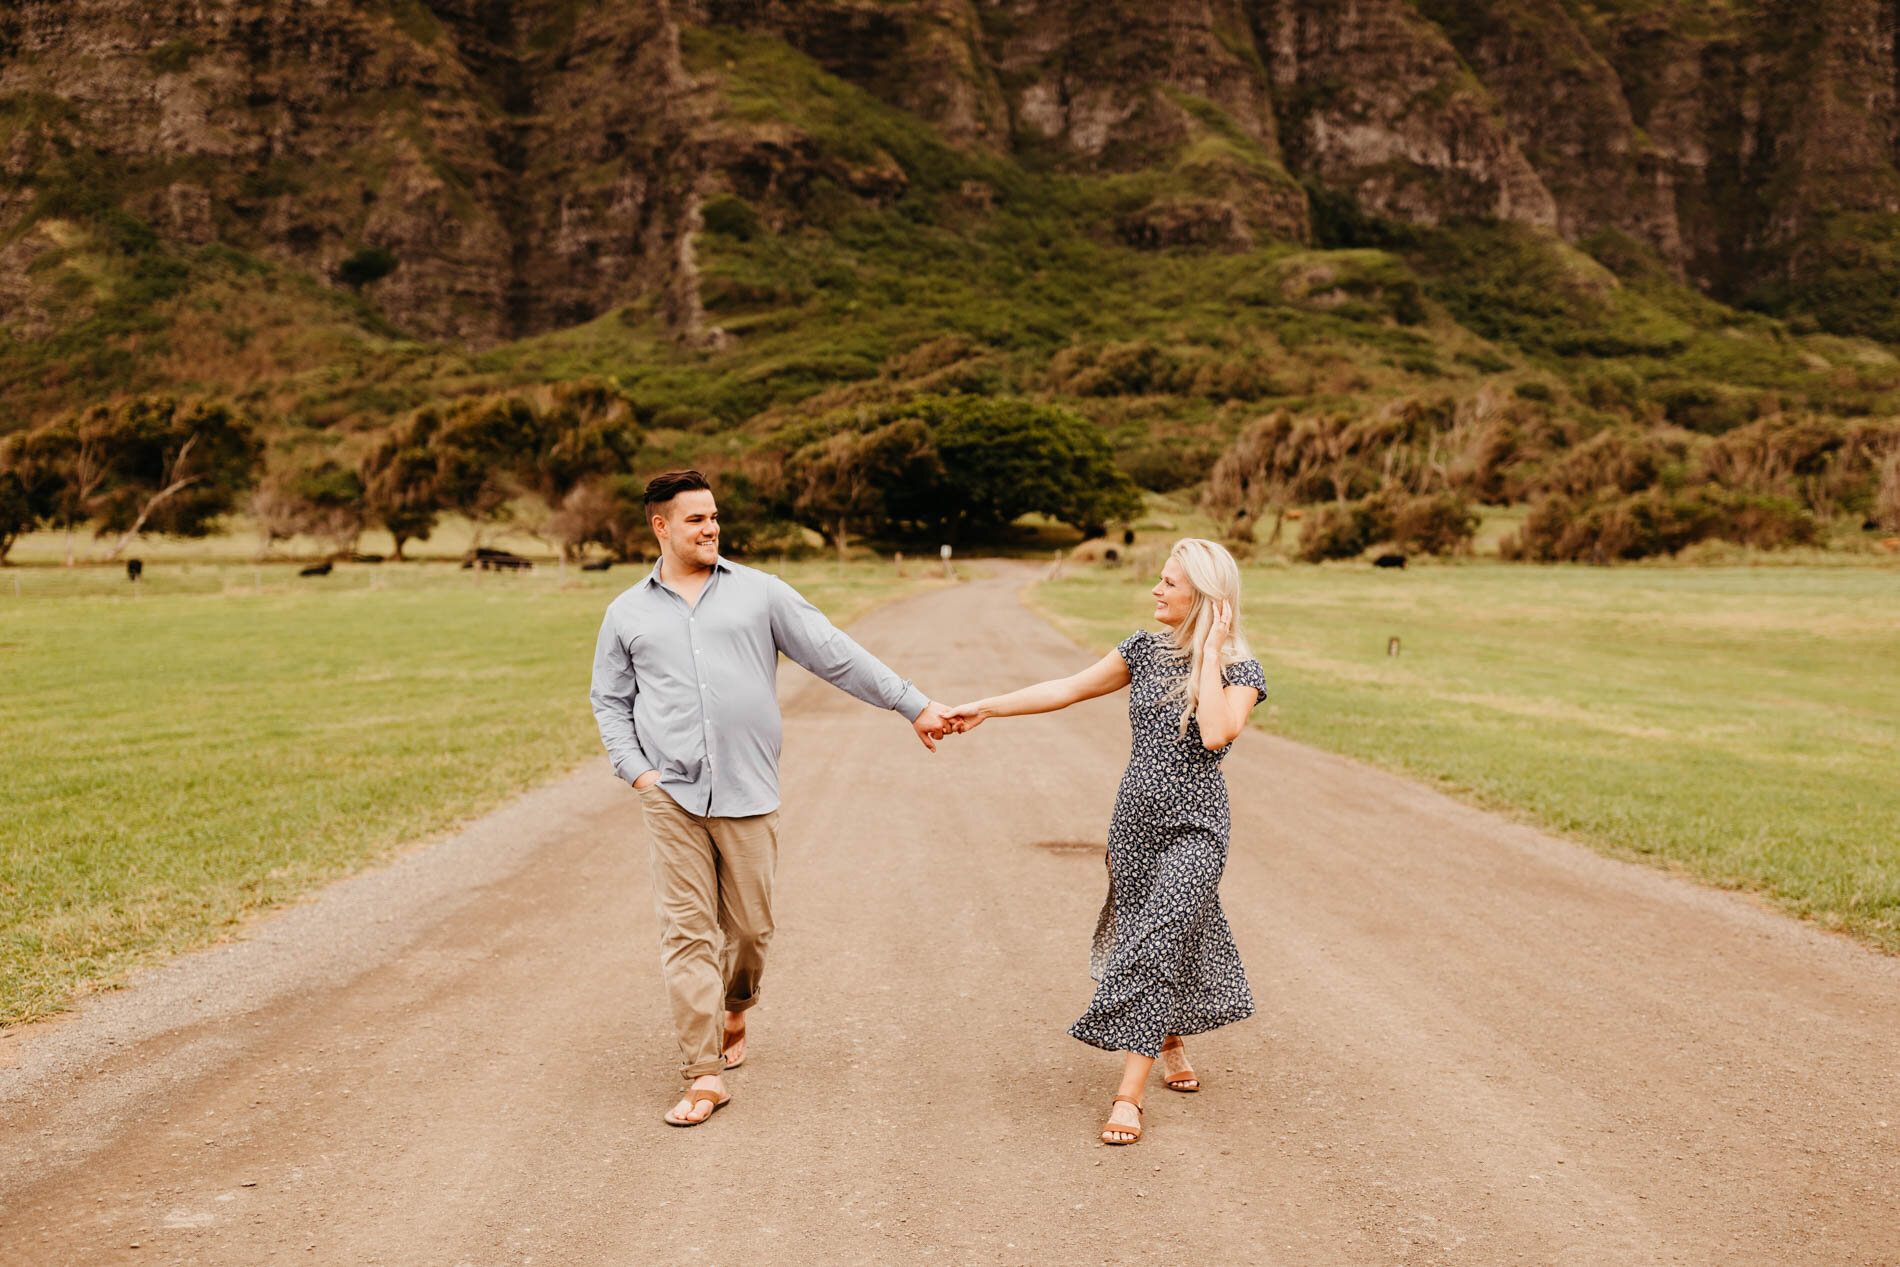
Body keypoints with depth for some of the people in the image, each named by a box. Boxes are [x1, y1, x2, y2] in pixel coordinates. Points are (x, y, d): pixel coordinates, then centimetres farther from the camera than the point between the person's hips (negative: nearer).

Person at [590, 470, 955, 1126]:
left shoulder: (760, 592, 6)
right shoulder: (627, 613, 11)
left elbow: (836, 655, 4)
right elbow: (609, 700, 17)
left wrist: (914, 704, -1)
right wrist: (635, 769, 2)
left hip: (748, 795, 0)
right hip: (671, 796, 0)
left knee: (750, 926, 6)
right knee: (687, 932, -4)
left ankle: (733, 1011, 37)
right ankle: (704, 1074, 1)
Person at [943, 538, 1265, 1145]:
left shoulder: (1240, 670, -9)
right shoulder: (1146, 649, 4)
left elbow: (1216, 733, -27)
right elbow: (1069, 689, 7)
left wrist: (1209, 648, -20)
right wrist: (985, 708, 5)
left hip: (1194, 829, -5)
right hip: (1135, 821, 5)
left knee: (1159, 945, -14)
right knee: (1159, 940, 15)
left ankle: (1128, 1094, -11)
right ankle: (1169, 1040, 42)